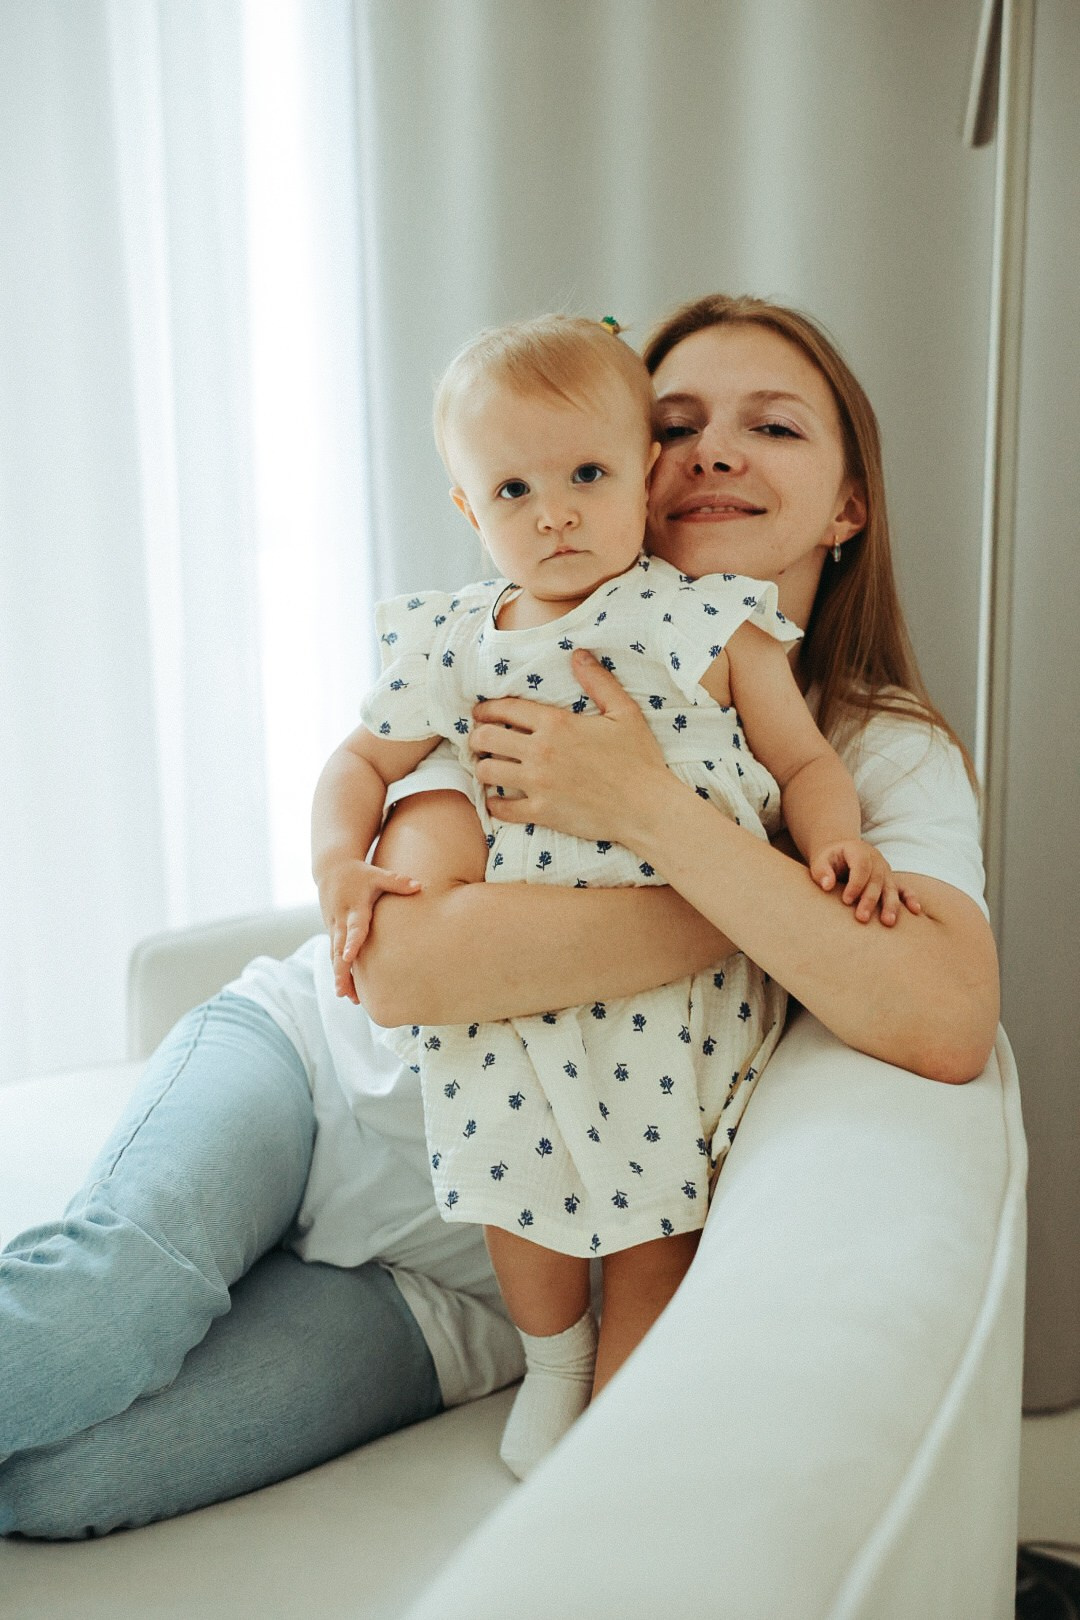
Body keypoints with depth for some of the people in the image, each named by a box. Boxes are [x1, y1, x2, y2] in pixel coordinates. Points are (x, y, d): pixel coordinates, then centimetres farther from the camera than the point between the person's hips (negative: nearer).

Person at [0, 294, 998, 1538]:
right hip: (306, 1057, 1)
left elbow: (945, 1026, -24)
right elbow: (409, 963, -20)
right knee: (124, 1278, -33)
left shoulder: (895, 759, -3)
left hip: (459, 1278, 0)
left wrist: (654, 813, -29)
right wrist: (756, 909, -21)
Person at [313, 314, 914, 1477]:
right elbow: (365, 757, 13)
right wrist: (339, 860, -4)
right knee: (524, 1189, 9)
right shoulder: (453, 646, 2)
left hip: (686, 981, -2)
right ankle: (551, 1358, 41)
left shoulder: (714, 623, -3)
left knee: (658, 1214, 6)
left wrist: (837, 844, -18)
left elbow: (804, 762, 1)